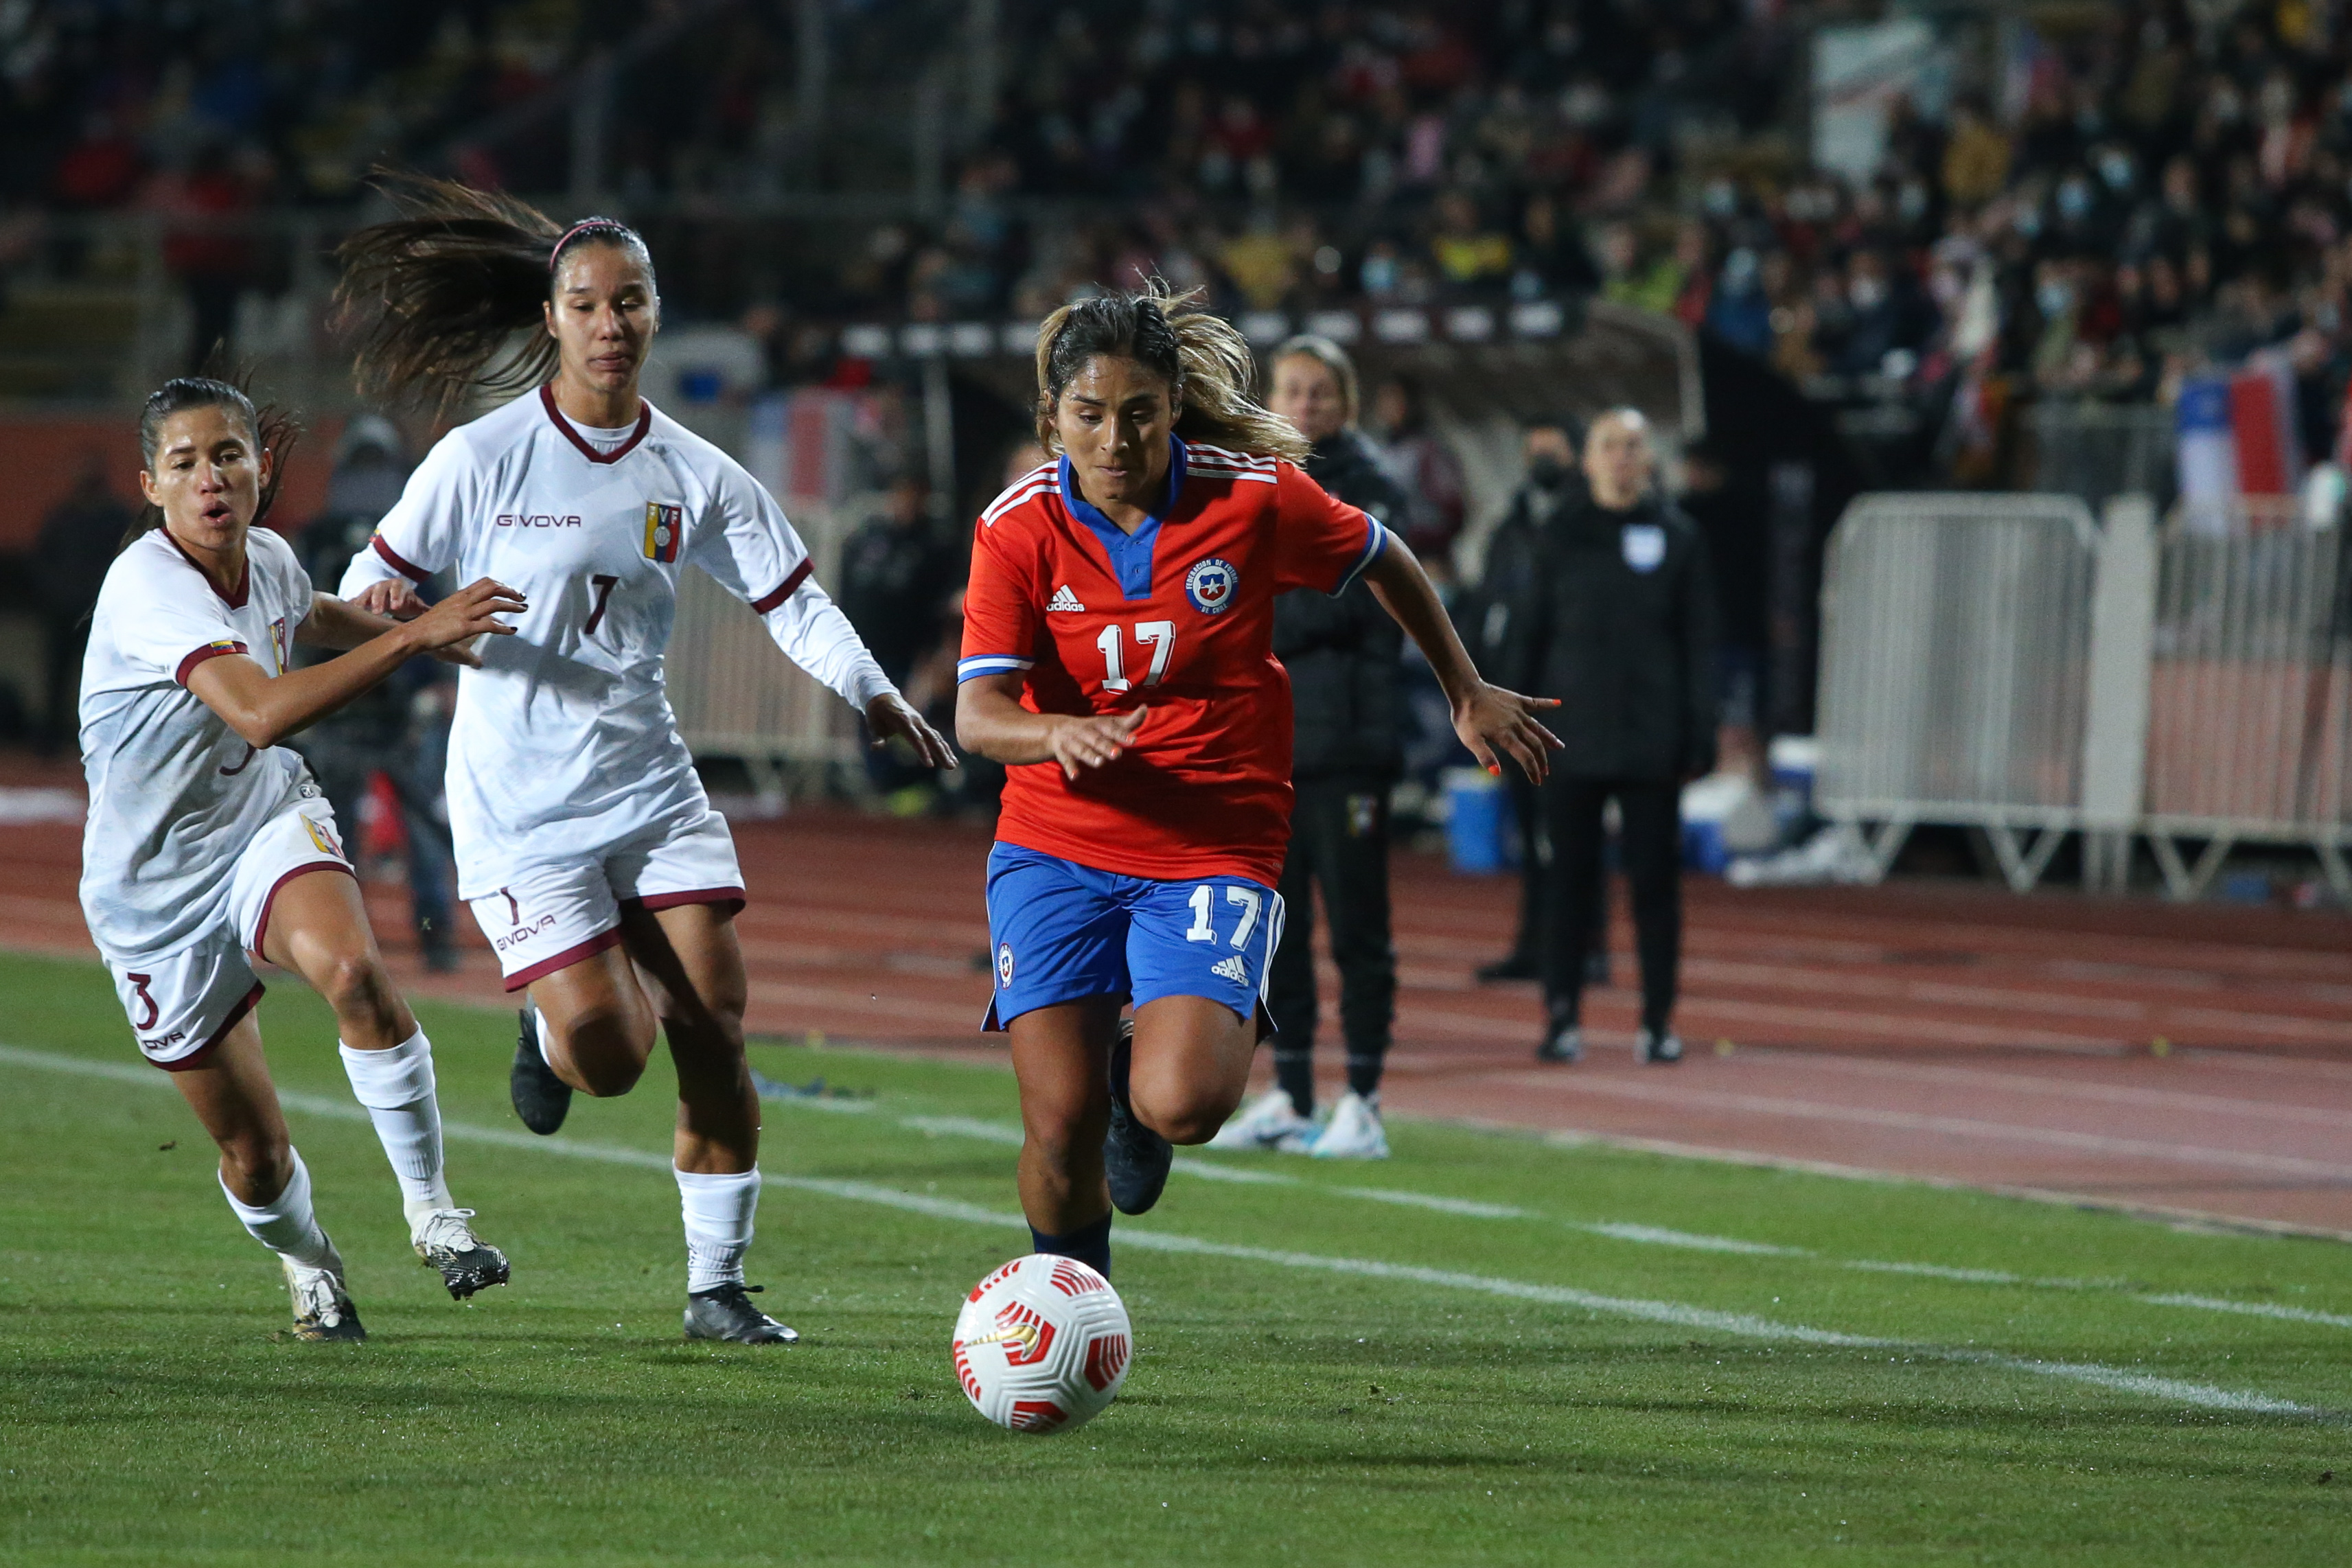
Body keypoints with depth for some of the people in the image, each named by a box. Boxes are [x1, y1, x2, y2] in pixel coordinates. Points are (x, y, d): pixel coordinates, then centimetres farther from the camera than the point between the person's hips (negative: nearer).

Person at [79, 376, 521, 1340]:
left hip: (268, 827, 4)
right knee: (255, 1153, 4)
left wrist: (437, 639, 20)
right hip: (155, 889, -3)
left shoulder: (267, 562, -5)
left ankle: (429, 1207, -17)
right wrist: (413, 635, -44)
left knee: (354, 972, -32)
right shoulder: (147, 585, -28)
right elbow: (262, 712, -43)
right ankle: (307, 1264, 39)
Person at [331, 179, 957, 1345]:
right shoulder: (483, 458, -6)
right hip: (519, 802, -4)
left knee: (714, 1036, -5)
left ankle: (717, 1285, 8)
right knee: (608, 1052, -14)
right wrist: (382, 607, -25)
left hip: (651, 786, 4)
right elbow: (375, 582, 0)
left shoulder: (694, 476, 4)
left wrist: (873, 693, -12)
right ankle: (549, 1031, 24)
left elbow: (790, 600, 5)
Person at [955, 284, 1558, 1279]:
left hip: (1214, 852, -1)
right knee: (1061, 1127, -8)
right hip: (1055, 849, 1)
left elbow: (1383, 561, 10)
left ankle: (1147, 1076, 17)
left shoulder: (1255, 495, -9)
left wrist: (1468, 694, 20)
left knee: (1182, 1105, -22)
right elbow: (977, 713, -16)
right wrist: (1059, 733, -38)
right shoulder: (1019, 527, -8)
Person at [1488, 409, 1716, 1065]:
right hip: (1573, 734, 0)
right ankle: (1562, 1017, 6)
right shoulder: (1561, 536, 6)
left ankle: (1658, 1020, 7)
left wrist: (1700, 736, -1)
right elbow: (1527, 634, 7)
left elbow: (1699, 643, 5)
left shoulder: (1677, 536, 5)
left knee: (1656, 877, 1)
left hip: (1652, 740, 0)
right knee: (1570, 876, 1)